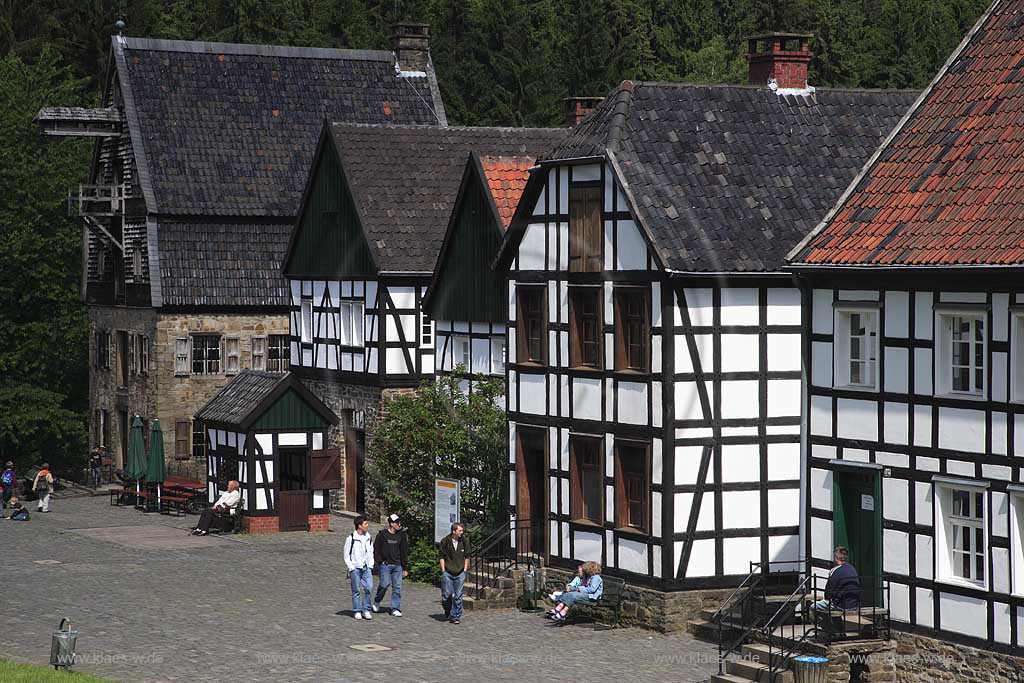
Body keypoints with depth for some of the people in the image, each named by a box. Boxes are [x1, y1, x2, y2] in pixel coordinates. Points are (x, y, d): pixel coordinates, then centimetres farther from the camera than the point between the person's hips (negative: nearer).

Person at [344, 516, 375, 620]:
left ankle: (366, 610, 5)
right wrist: (351, 568, -9)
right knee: (356, 590, 1)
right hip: (355, 568, -4)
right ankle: (357, 611, 10)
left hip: (366, 567, 4)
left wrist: (370, 565, 8)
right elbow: (346, 555, -3)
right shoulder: (351, 538, -8)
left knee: (369, 588, -6)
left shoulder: (368, 537, 7)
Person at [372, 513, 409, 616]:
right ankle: (376, 602, 13)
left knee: (397, 586, -2)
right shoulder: (382, 535, -1)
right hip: (385, 564, -4)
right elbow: (375, 549, 4)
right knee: (385, 583, -12)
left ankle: (395, 609, 3)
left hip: (397, 565, 4)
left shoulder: (401, 535, 10)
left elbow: (404, 552, 14)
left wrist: (405, 568, 12)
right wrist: (378, 561, -7)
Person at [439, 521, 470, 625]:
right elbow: (442, 557, 3)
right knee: (446, 595, -1)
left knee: (458, 596, 0)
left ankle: (456, 616, 7)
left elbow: (467, 557, 11)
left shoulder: (464, 541, 2)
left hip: (460, 573, 1)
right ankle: (448, 613, 22)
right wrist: (443, 570, -2)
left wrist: (465, 570, 5)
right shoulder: (445, 541, -4)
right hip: (447, 572, -1)